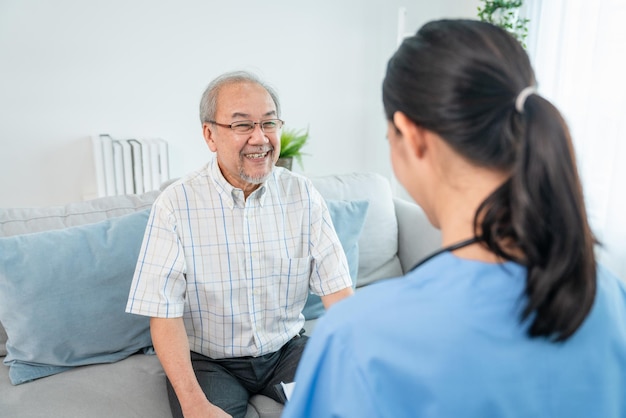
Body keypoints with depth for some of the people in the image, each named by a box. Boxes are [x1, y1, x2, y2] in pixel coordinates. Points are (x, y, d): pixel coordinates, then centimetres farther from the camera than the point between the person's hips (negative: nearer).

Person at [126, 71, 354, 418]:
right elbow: (164, 314, -14)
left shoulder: (303, 196, -5)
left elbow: (337, 289, -9)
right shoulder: (174, 205, -13)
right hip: (206, 361, -2)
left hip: (286, 350, 3)